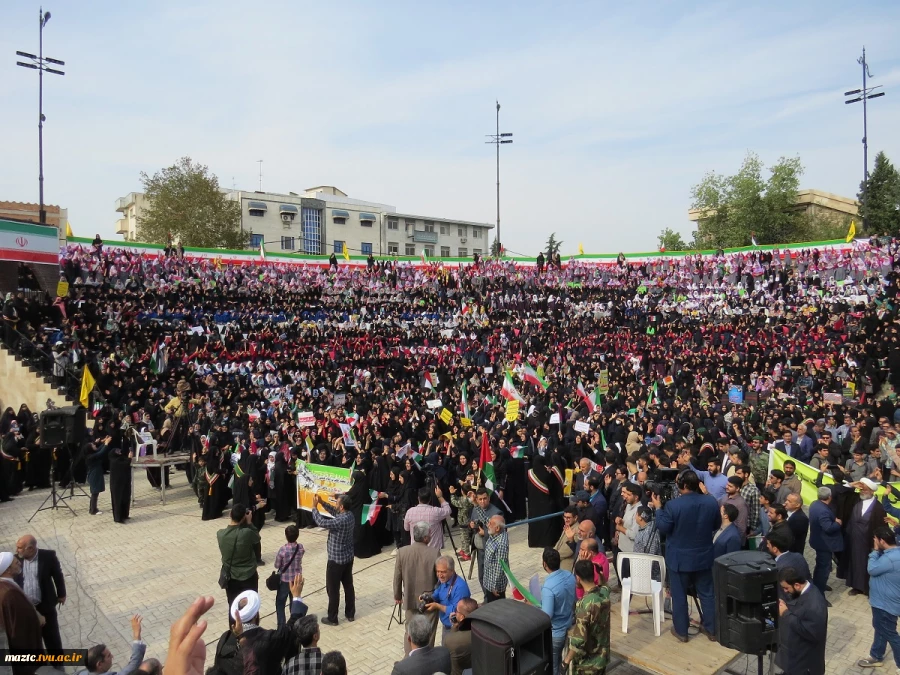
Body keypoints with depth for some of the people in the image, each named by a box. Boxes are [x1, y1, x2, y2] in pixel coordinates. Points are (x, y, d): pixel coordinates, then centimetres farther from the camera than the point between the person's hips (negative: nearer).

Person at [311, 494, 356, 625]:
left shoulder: (340, 521, -29)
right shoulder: (350, 515, -3)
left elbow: (321, 522, -25)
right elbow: (334, 511, 11)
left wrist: (314, 507, -13)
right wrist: (321, 502, 3)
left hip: (336, 559, -8)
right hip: (348, 557, 8)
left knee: (333, 589, 7)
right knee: (348, 586, 17)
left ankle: (332, 618, 18)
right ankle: (350, 614, 29)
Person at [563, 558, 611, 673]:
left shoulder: (584, 605, -33)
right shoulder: (604, 591, -12)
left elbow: (579, 640, -28)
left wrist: (566, 660, -16)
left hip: (587, 662, -7)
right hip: (602, 655, 7)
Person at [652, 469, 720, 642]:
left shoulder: (673, 505, -24)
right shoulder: (711, 501, -9)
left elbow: (663, 528, -14)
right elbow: (717, 525, 6)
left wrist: (658, 508, -4)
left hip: (679, 558, -4)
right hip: (704, 556, 4)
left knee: (679, 595, 11)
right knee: (707, 593, 19)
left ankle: (681, 631, 22)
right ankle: (711, 629, 31)